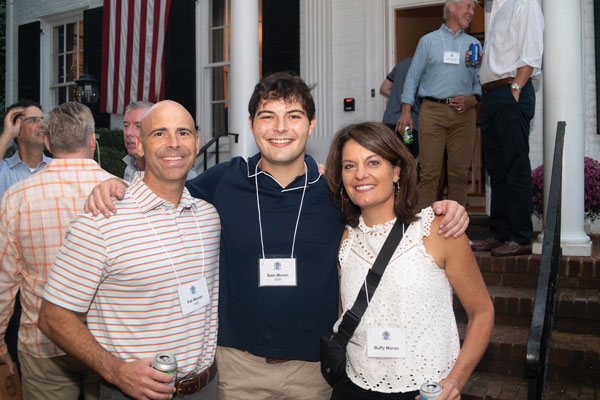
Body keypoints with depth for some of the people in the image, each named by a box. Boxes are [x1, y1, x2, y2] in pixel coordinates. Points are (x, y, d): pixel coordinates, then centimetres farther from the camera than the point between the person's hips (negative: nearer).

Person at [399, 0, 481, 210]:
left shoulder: (473, 44, 18)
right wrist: (406, 111, -1)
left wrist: (473, 99, -6)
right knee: (429, 171, -6)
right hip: (432, 111, -2)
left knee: (459, 173, 1)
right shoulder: (428, 41, 11)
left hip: (463, 114, 3)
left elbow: (480, 80, 16)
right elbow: (413, 76, 8)